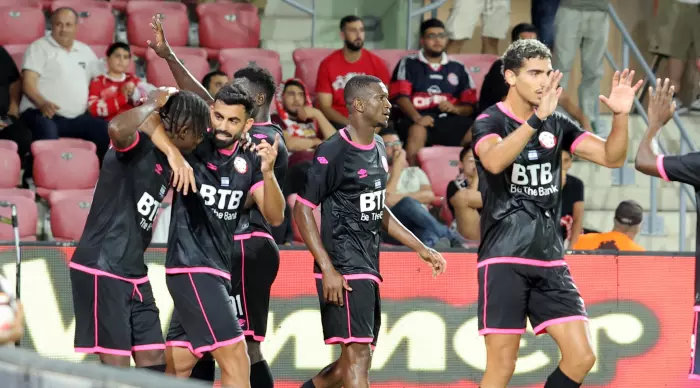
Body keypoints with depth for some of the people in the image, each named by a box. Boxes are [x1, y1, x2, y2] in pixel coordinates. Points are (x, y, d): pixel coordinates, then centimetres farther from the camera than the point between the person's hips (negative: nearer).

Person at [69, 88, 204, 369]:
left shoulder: (168, 160, 11)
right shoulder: (137, 146, -16)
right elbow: (117, 128, -39)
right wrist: (152, 105, -27)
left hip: (134, 273, 9)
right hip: (101, 271, -9)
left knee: (154, 363, 7)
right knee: (117, 367, -9)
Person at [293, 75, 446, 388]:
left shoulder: (378, 148, 14)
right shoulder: (333, 153, -13)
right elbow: (303, 209, -13)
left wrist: (421, 249, 20)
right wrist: (327, 268, -19)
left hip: (368, 267, 9)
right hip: (344, 272, -9)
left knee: (353, 360, 12)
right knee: (358, 354, -14)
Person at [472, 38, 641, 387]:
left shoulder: (557, 125, 11)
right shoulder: (490, 122, -6)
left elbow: (611, 158, 5)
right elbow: (494, 161, -29)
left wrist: (621, 116, -12)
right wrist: (537, 118, -39)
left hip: (549, 259, 6)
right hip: (504, 259, -6)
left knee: (581, 358, -2)